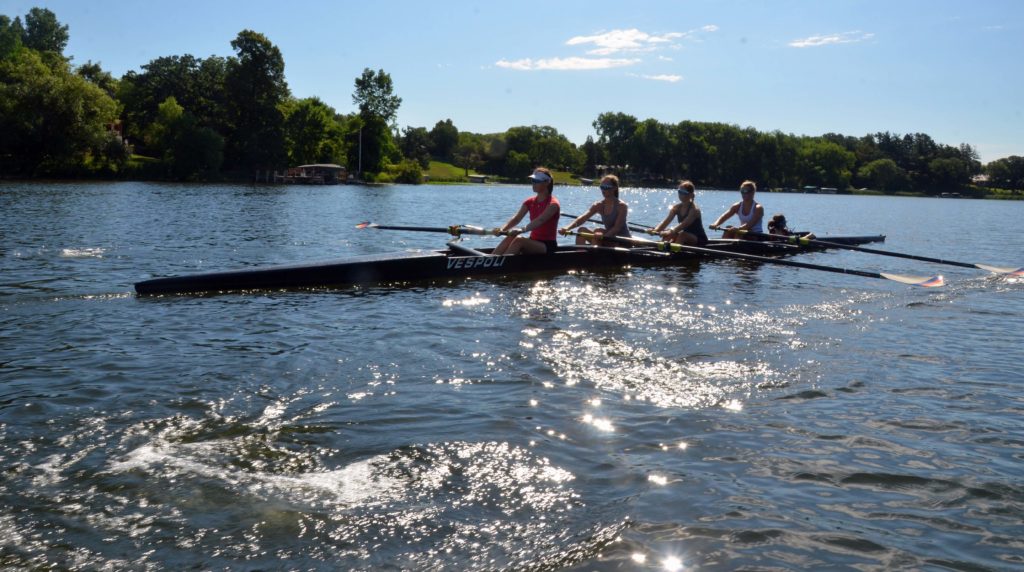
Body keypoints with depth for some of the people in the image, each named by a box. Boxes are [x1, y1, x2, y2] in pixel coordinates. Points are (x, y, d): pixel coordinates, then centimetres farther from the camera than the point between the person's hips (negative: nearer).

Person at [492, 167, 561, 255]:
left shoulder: (553, 204, -12)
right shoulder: (530, 202, 9)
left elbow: (540, 220, -29)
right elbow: (516, 218, -4)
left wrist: (522, 230, -47)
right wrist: (502, 229, -24)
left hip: (548, 245, -6)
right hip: (533, 242, 6)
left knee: (519, 240, -30)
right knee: (511, 237, -22)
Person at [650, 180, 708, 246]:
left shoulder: (694, 209, -21)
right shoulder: (676, 207, -1)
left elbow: (683, 224, -35)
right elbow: (666, 221, -14)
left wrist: (670, 232, -51)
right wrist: (656, 230, -33)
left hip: (699, 240, -7)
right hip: (685, 239, 7)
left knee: (682, 234, -34)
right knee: (666, 232, -12)